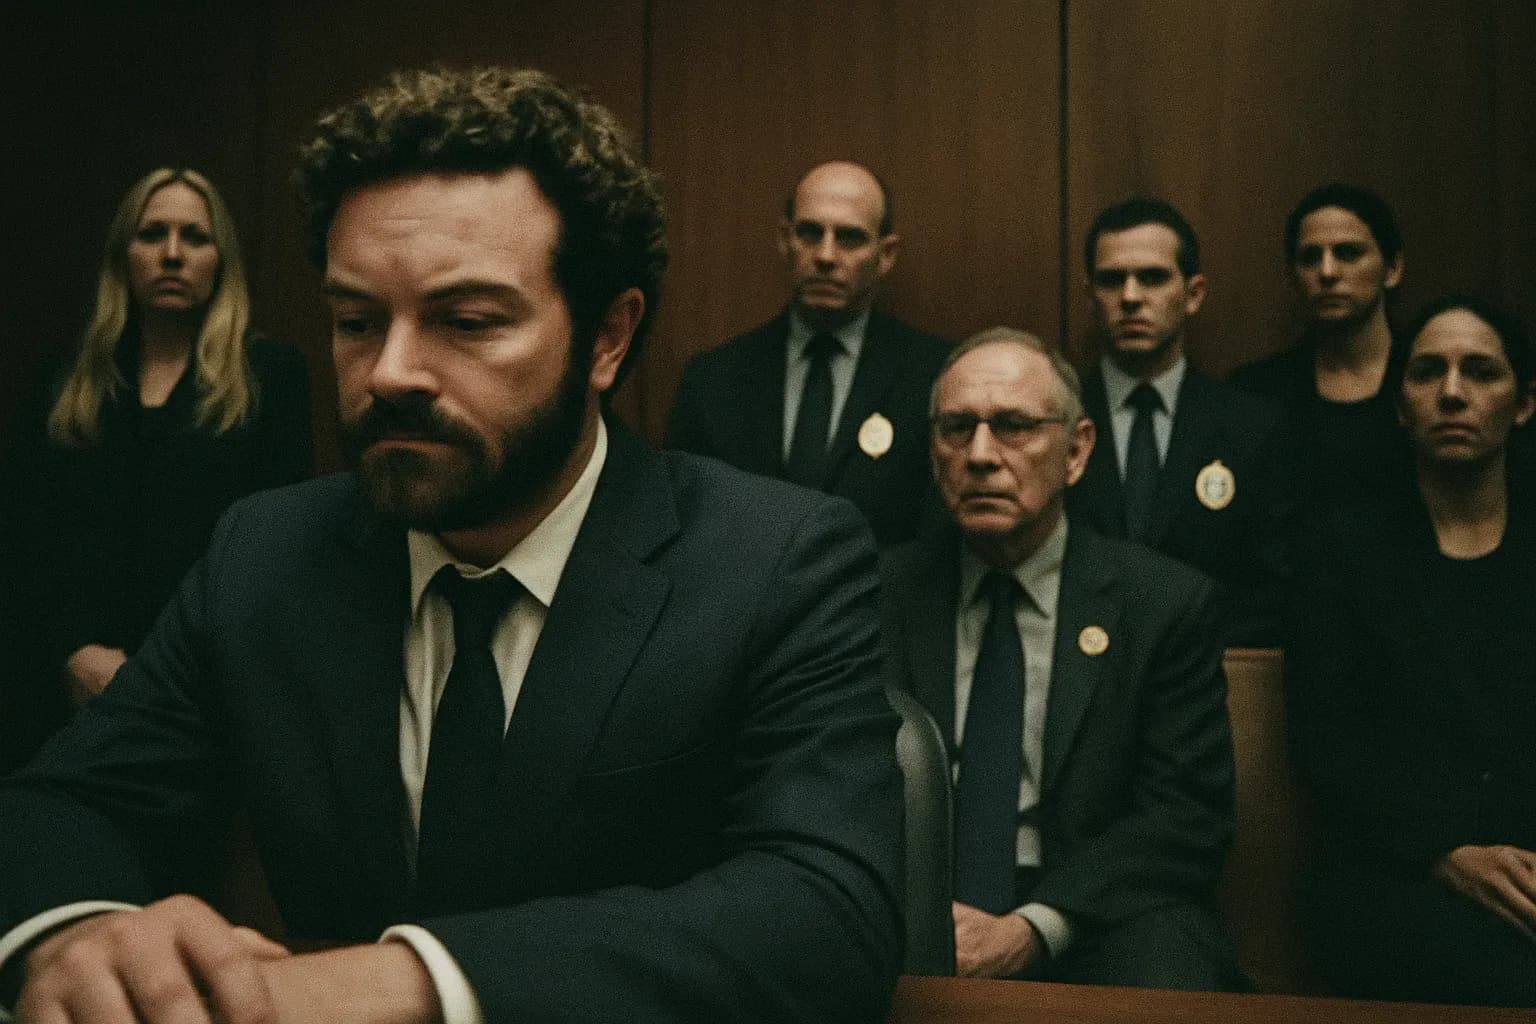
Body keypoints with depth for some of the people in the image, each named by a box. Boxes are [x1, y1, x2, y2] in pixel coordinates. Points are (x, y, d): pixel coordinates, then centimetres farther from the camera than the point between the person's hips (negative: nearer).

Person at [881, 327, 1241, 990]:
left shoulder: (1167, 604, 2)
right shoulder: (885, 593, 6)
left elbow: (1186, 817, -3)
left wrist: (1032, 930, -17)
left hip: (1094, 918, 0)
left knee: (1164, 980, -32)